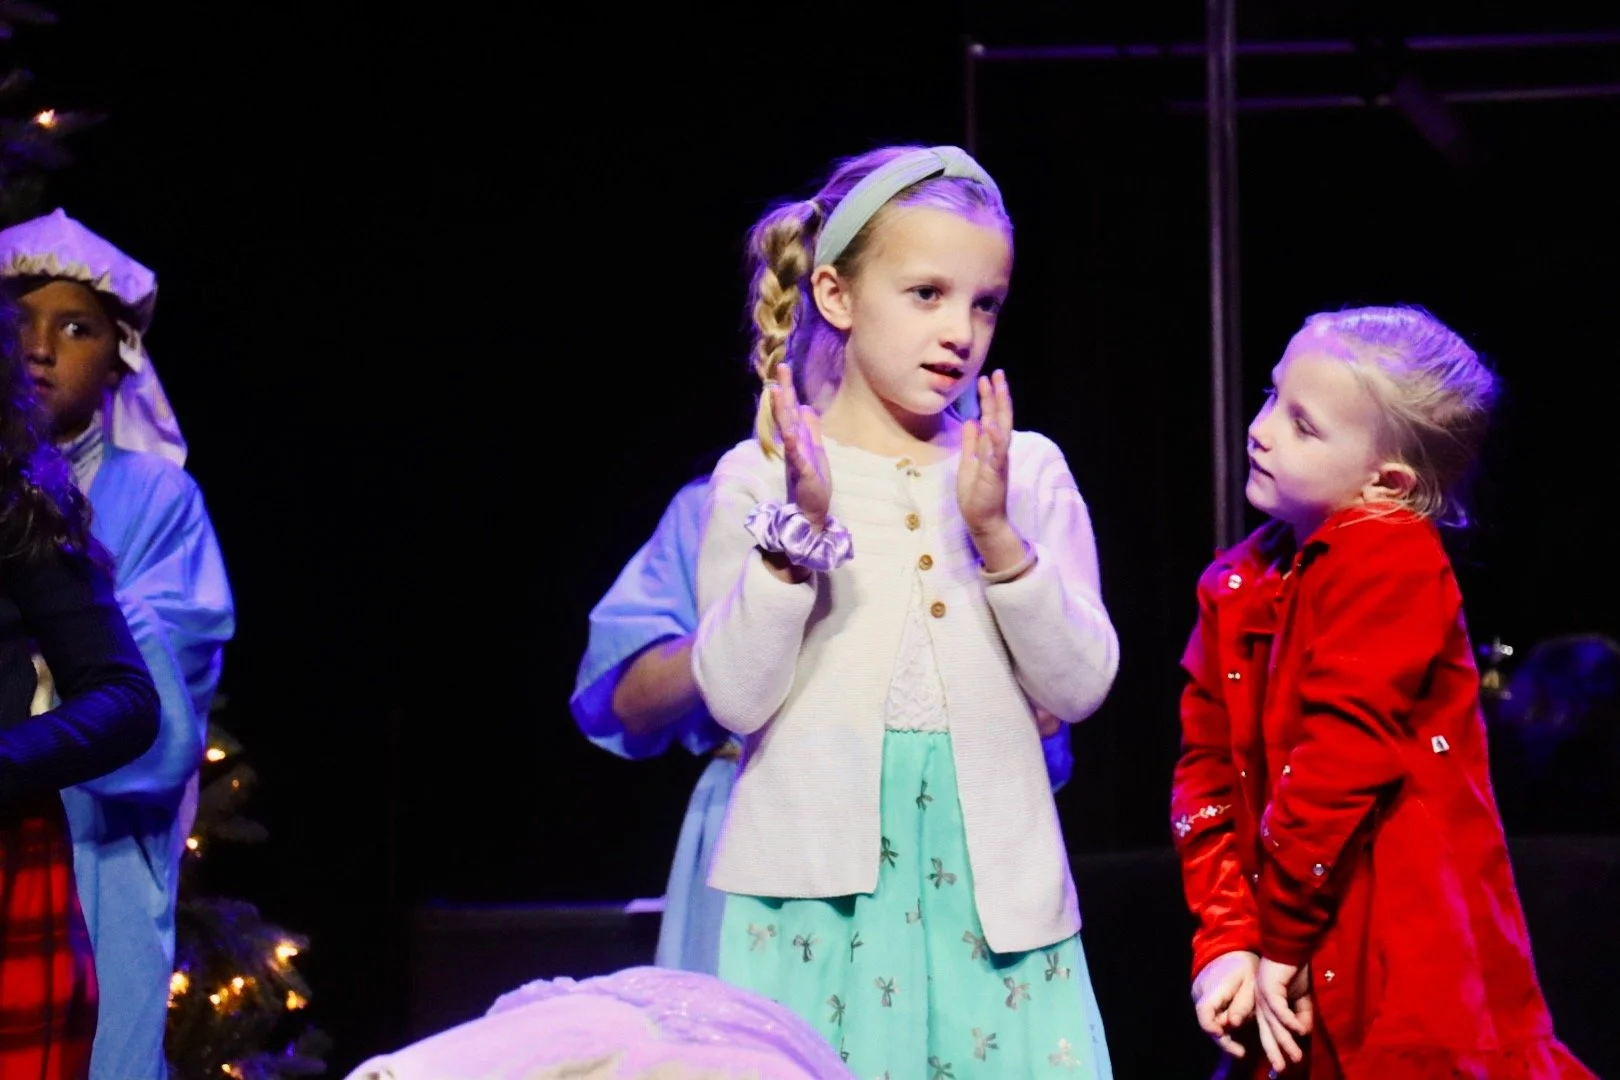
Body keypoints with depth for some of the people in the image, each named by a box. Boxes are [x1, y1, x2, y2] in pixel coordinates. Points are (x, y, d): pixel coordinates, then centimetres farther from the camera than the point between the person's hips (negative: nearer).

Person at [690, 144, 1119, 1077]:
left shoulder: (1030, 473, 7)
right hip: (822, 889, -2)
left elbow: (1082, 686, 0)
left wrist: (995, 534, -11)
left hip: (991, 887, 2)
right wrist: (799, 528, -15)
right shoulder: (761, 476, 1)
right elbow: (735, 696, -6)